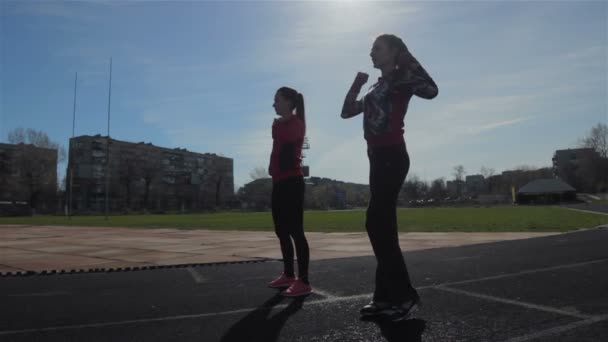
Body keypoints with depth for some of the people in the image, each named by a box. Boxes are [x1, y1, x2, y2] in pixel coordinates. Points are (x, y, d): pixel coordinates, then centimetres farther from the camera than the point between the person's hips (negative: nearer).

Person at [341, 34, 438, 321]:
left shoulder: (401, 79, -1)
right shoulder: (376, 88, 23)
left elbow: (431, 91, -21)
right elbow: (347, 112, 24)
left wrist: (409, 61, -11)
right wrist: (357, 83, 17)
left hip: (392, 157, -9)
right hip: (378, 159, 9)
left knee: (377, 224, -13)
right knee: (382, 226, 7)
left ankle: (404, 296, -3)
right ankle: (387, 296, 14)